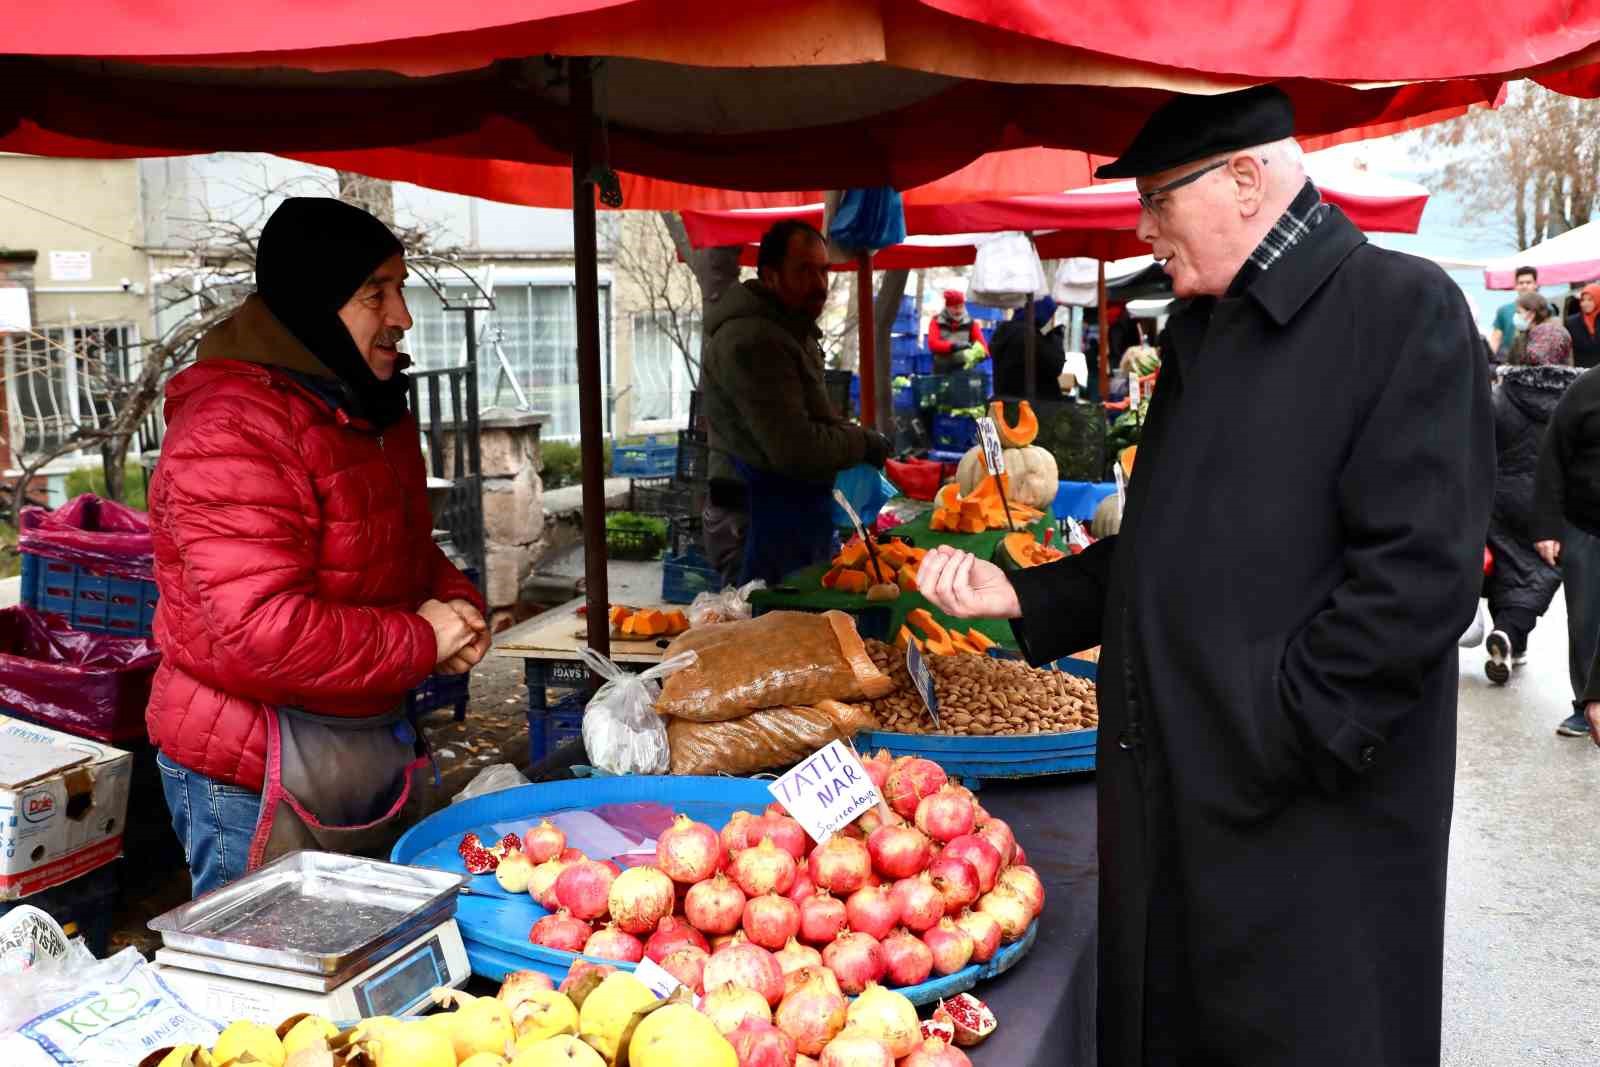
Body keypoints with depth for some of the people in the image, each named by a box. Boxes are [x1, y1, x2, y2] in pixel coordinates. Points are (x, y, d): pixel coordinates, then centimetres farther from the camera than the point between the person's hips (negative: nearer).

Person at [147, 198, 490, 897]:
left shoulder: (370, 412, 8)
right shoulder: (232, 432, -23)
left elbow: (411, 552, 21)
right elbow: (262, 632, -31)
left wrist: (457, 603, -1)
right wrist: (421, 640, -18)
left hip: (370, 751, 9)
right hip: (259, 781, -9)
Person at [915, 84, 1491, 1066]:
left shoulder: (1405, 310, -10)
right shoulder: (1202, 332, 15)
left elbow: (1420, 574, -19)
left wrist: (1274, 743, -18)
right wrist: (1023, 596, 8)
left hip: (1309, 827, -7)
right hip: (1171, 802, 8)